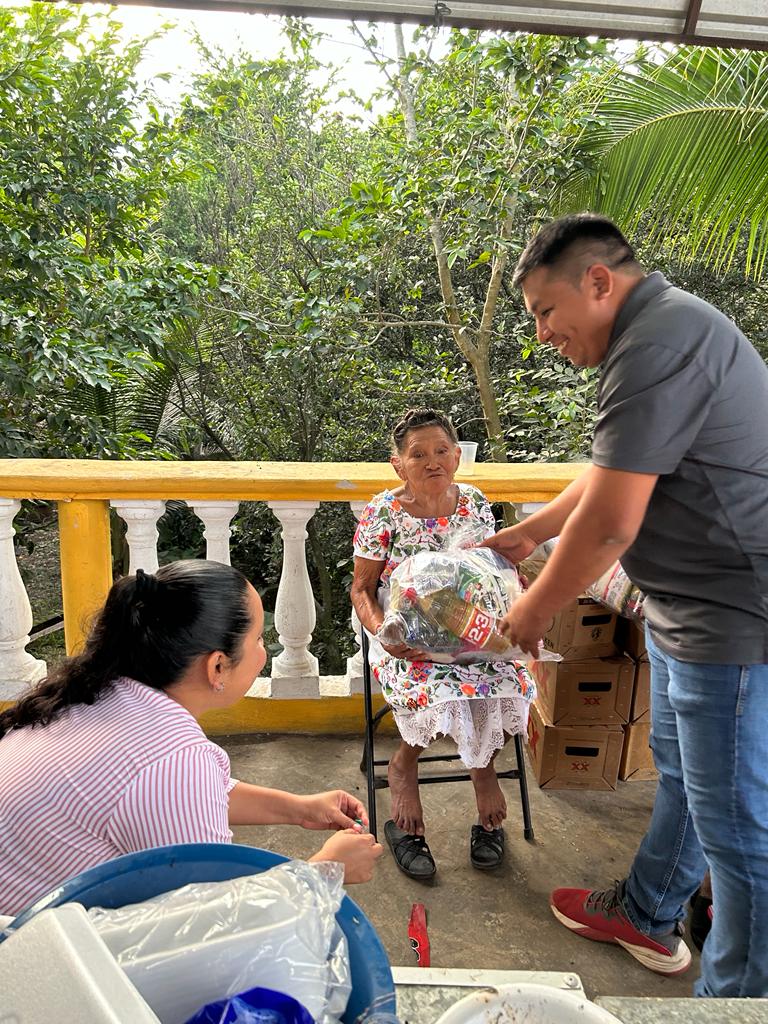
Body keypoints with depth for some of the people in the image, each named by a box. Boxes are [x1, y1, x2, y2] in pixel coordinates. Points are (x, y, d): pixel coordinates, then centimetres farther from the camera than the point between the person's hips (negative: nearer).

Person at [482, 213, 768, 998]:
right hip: (686, 608, 11)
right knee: (680, 769, 24)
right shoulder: (660, 330, 12)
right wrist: (528, 533, 22)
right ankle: (648, 917, 44)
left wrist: (536, 608, -8)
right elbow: (609, 476, 21)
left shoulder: (658, 344, -22)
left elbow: (609, 525, -23)